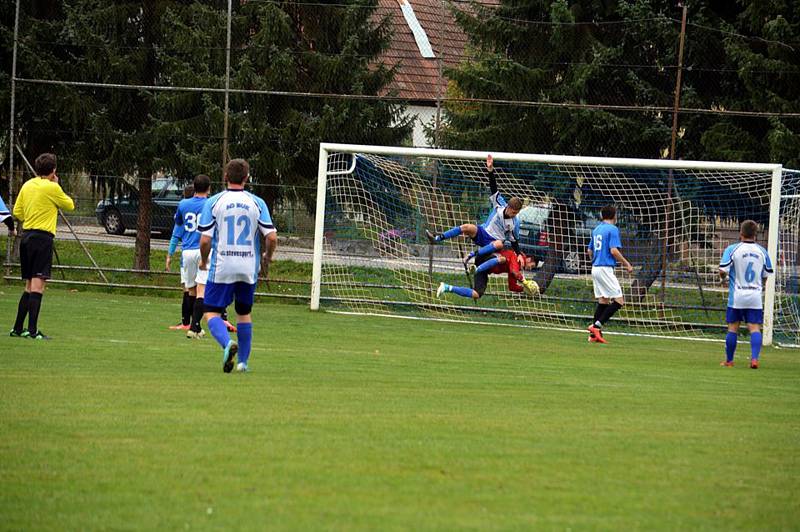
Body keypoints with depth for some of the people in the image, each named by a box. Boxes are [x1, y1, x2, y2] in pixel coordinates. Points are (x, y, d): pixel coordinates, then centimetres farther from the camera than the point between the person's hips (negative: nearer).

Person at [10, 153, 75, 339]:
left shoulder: (27, 185, 10)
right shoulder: (51, 187, -9)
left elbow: (17, 212, 15)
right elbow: (69, 205, 6)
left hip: (26, 236, 7)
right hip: (43, 237, -7)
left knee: (29, 286, 15)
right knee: (38, 284, -11)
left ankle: (18, 328, 16)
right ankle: (33, 330, -18)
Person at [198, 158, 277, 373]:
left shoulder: (213, 202, -4)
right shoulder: (257, 203, 0)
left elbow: (205, 240, -7)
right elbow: (272, 237, -5)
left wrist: (204, 261, 12)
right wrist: (267, 256, 16)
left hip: (221, 268, -2)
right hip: (248, 269, 3)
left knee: (212, 313, 1)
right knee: (244, 313, 18)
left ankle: (227, 343, -26)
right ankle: (243, 361, 17)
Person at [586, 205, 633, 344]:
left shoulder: (596, 230, 15)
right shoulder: (613, 229, -9)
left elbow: (590, 251, 21)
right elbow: (614, 251, -18)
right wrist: (626, 264, -8)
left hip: (595, 269, 9)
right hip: (606, 269, -9)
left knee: (603, 301, 12)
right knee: (618, 301, -7)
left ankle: (594, 334, 8)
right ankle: (597, 325, -15)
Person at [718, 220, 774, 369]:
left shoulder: (732, 249, -7)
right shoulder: (762, 251, 3)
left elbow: (723, 270, -13)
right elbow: (767, 274, 9)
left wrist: (724, 278, 10)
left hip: (736, 296, -1)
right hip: (755, 297, 1)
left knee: (733, 328, 8)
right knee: (755, 328, 0)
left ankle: (729, 360, 17)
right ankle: (754, 358, -16)